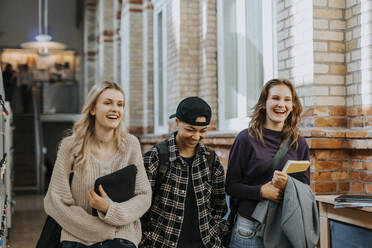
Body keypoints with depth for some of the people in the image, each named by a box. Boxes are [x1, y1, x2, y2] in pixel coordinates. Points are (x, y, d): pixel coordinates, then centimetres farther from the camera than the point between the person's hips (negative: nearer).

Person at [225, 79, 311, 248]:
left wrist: (287, 184, -14)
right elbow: (231, 185, -3)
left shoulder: (299, 144, 6)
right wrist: (260, 191, -19)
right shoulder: (246, 138, -4)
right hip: (250, 226, -2)